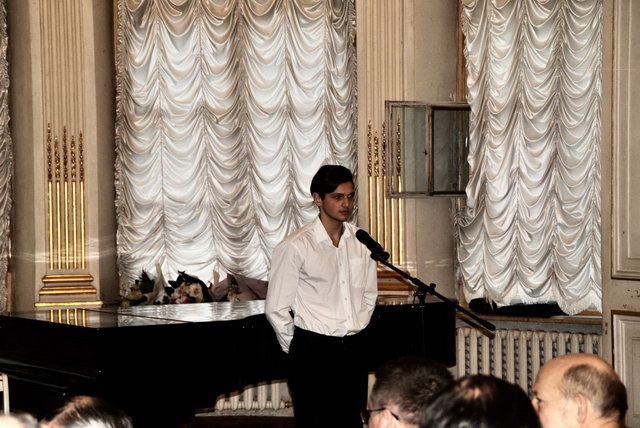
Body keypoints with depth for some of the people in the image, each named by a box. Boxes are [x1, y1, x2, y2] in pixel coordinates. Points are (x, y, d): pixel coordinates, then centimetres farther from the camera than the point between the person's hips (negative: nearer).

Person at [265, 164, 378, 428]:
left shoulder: (361, 241, 3)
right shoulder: (295, 247, -12)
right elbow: (276, 309, -8)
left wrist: (357, 331, 12)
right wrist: (297, 349, 0)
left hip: (354, 348, 5)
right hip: (313, 351, -5)